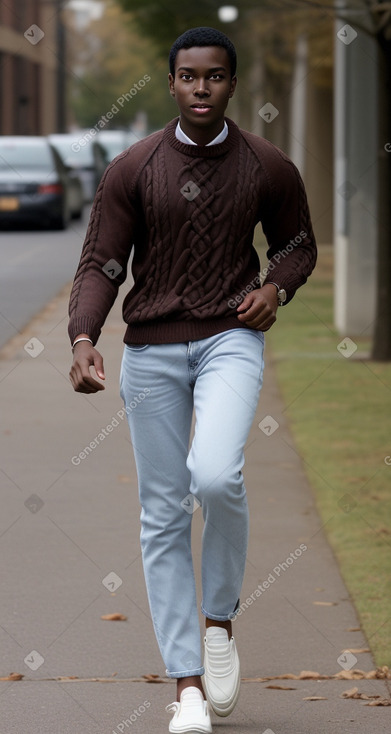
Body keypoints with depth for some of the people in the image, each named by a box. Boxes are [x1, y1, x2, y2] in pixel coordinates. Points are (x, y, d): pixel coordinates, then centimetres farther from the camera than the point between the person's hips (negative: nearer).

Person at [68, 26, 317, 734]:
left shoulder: (268, 167, -1)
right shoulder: (131, 170, -3)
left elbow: (298, 243, 15)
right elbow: (101, 264, -3)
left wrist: (277, 288, -6)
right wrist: (83, 339, -20)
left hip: (230, 338, -1)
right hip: (151, 349, 1)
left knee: (217, 477, -27)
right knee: (164, 517, 1)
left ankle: (219, 618, 0)